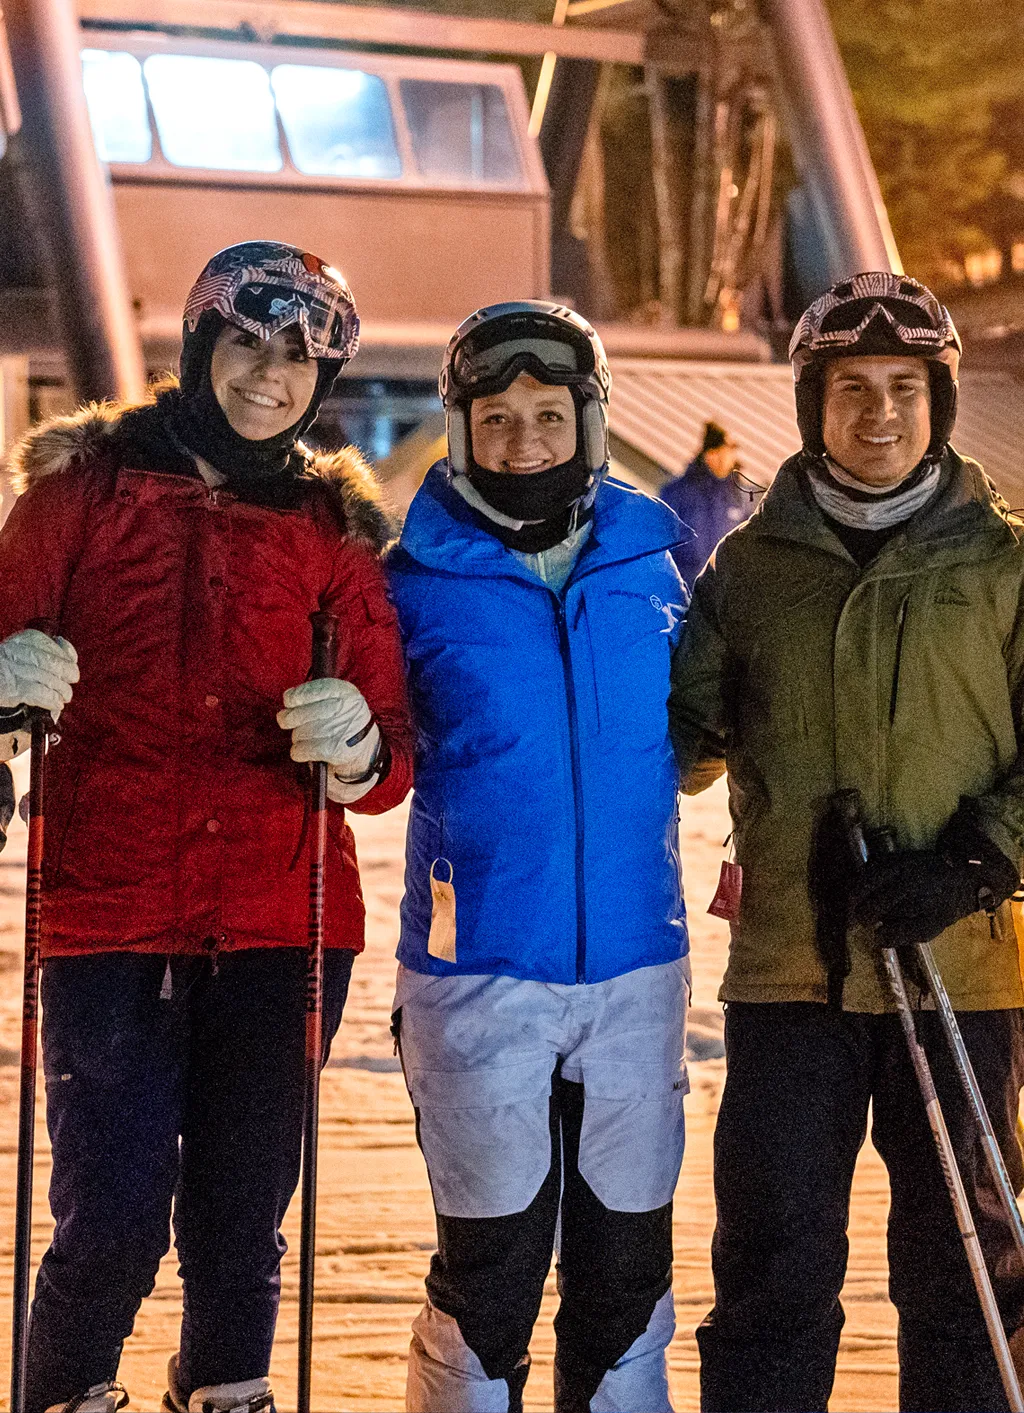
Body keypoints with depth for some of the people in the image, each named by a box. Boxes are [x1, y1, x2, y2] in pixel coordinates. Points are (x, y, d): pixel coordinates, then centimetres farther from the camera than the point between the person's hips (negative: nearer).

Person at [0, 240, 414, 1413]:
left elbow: (393, 755, 7)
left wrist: (357, 749, -16)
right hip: (109, 914, -2)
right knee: (112, 1222, -7)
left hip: (281, 924, 2)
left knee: (243, 1226, 5)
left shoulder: (335, 526, 11)